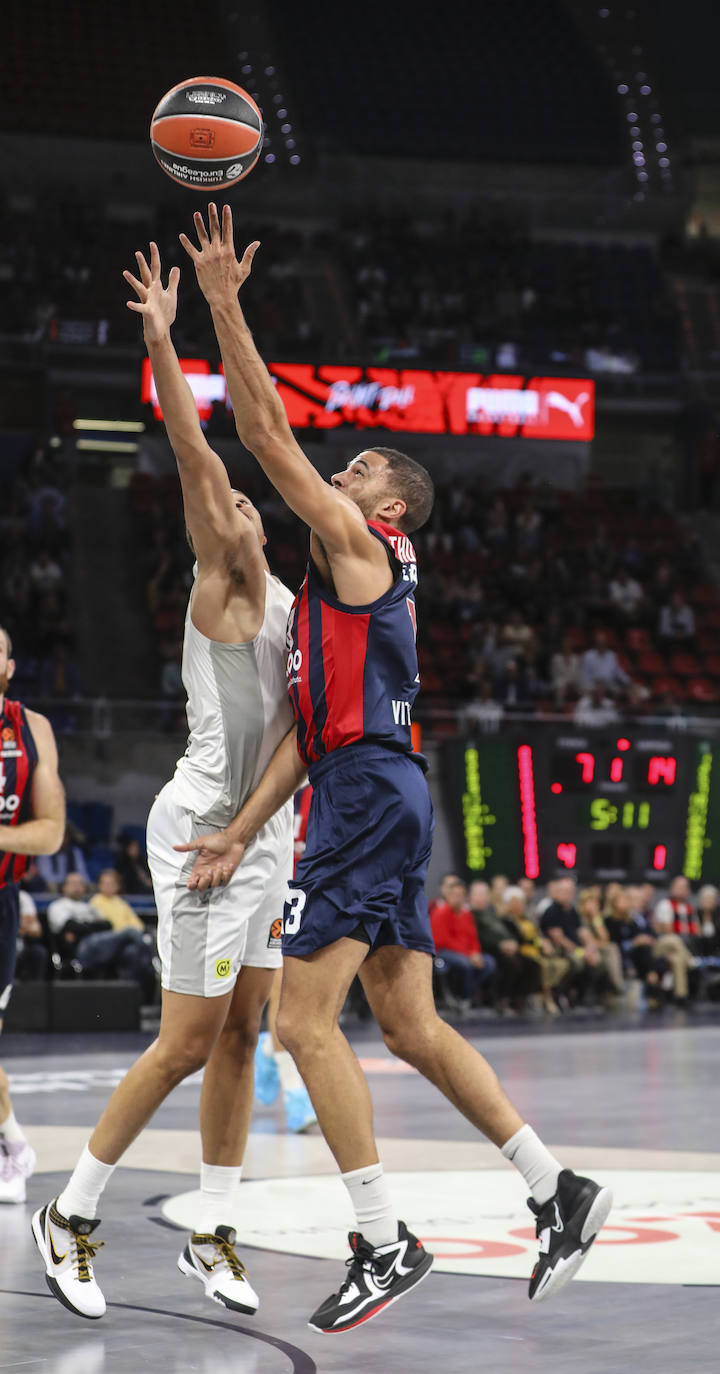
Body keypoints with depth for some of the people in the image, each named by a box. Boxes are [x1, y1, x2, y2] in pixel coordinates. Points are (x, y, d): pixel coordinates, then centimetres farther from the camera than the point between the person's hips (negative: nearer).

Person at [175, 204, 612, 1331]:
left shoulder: (359, 542, -1)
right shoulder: (359, 582, 25)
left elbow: (268, 432, -9)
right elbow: (313, 725, 22)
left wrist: (225, 306, -9)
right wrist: (240, 834, 19)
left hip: (370, 795, -10)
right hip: (378, 798, 10)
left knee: (306, 1020, -11)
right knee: (411, 1029, 10)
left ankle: (384, 1242, -10)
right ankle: (559, 1191, 11)